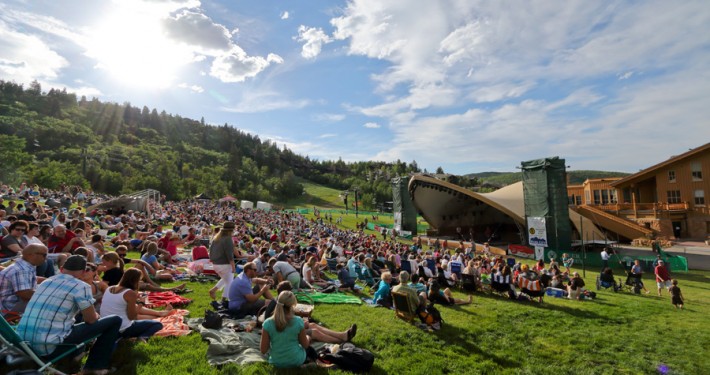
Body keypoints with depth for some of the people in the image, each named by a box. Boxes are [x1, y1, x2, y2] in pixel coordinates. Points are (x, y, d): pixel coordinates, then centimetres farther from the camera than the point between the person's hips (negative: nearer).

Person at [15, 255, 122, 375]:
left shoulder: (46, 282, 13)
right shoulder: (81, 287, -10)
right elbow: (91, 320, -5)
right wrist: (95, 315, 20)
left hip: (24, 341, 8)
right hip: (50, 346, -8)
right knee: (114, 321, 1)